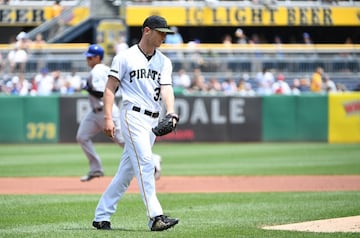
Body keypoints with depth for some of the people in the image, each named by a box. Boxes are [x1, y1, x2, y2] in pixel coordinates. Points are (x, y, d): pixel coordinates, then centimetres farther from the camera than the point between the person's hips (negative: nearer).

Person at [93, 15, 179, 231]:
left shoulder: (164, 62, 13)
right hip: (133, 115, -6)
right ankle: (156, 217, -24)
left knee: (127, 170, 8)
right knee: (145, 163, -17)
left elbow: (166, 89, 2)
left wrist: (170, 113, -17)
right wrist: (108, 118, -12)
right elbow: (110, 88, -2)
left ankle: (102, 217, 15)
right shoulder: (125, 57, -1)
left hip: (153, 120, 6)